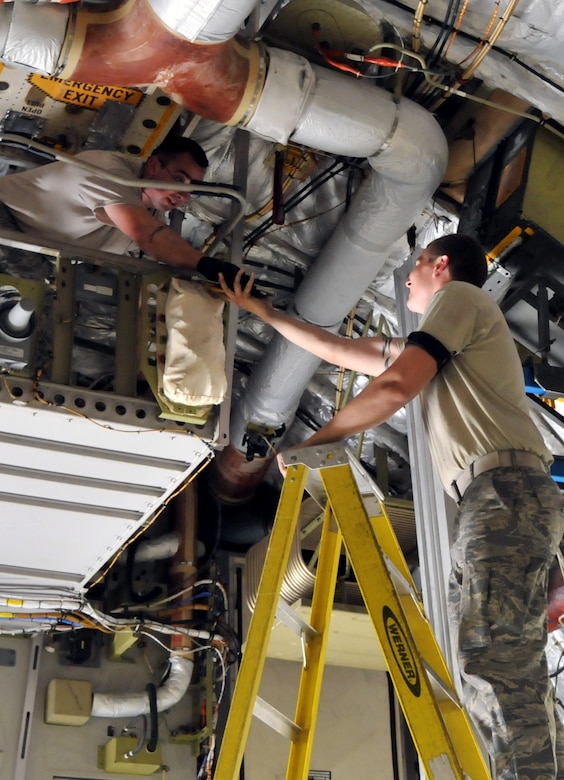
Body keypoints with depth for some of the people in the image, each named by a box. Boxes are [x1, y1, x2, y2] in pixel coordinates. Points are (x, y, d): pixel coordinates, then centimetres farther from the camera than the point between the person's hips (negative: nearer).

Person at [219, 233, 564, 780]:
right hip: (496, 500, 9)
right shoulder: (427, 345, 34)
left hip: (506, 488, -9)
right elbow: (337, 350, 40)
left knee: (494, 653, -21)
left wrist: (313, 443, 1)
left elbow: (395, 387, -8)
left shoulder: (460, 296, 7)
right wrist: (262, 312, 46)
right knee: (490, 661, 2)